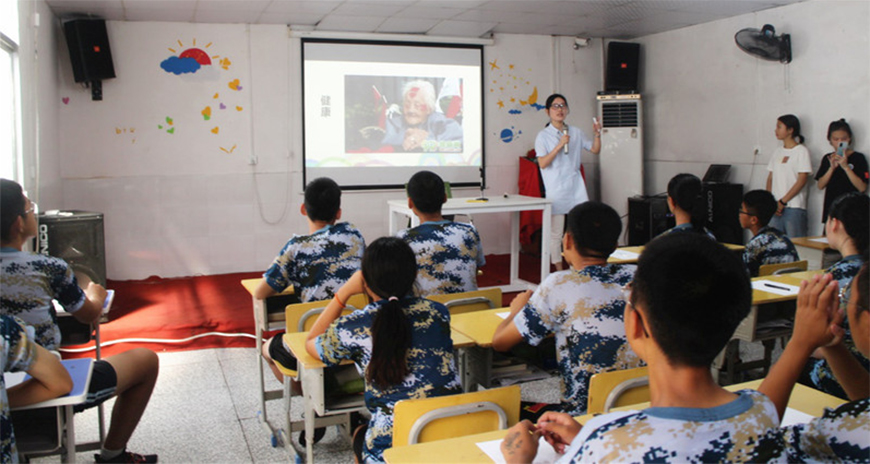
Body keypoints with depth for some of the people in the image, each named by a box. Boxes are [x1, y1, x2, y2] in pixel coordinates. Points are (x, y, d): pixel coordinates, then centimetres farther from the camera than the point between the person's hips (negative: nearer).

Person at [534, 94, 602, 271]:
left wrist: (597, 134, 0)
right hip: (556, 190, -4)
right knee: (555, 233, 0)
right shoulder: (543, 136, -2)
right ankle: (559, 270, 11)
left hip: (576, 187, 4)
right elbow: (542, 163, -13)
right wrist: (560, 145, -19)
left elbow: (595, 150, 17)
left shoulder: (576, 132, 12)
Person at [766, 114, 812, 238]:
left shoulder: (801, 151, -2)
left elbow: (802, 180, -9)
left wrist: (783, 202, -13)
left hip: (794, 208, -5)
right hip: (775, 208, 6)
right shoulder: (777, 152, 15)